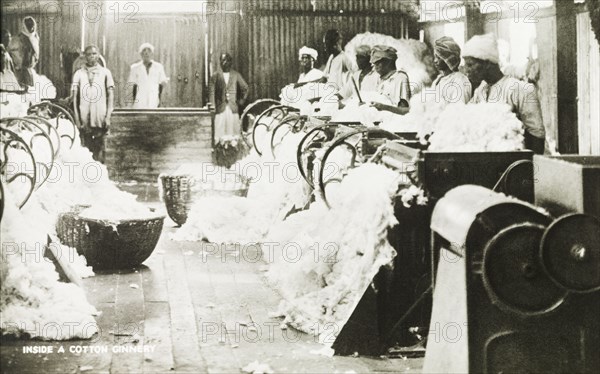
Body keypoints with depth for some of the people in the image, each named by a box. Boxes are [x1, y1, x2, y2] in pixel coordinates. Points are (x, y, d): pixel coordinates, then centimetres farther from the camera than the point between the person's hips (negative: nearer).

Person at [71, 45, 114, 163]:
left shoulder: (105, 72, 9)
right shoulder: (79, 74, 10)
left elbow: (110, 95, 6)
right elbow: (74, 96, 8)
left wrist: (108, 117, -3)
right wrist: (77, 118, 0)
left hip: (100, 121, -1)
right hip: (84, 121, 1)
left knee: (99, 150, -3)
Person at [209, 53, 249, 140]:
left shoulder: (236, 75, 8)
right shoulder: (215, 76, 4)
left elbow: (245, 88, 17)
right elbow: (211, 92, 3)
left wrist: (242, 100, 9)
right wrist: (212, 107, -4)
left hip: (233, 108, 1)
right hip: (220, 108, -1)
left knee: (233, 129, -2)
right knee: (219, 129, -6)